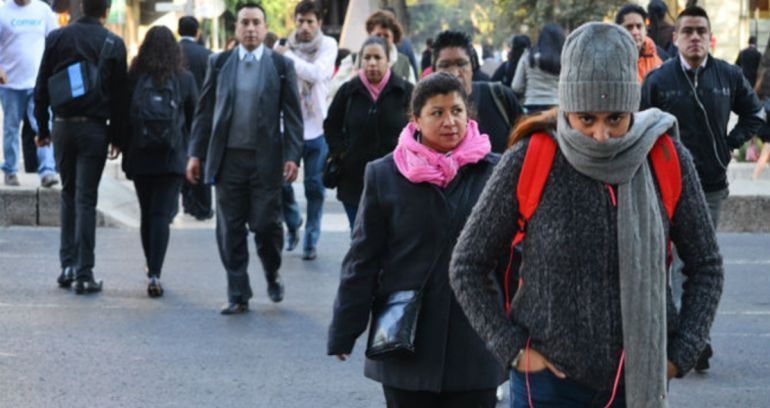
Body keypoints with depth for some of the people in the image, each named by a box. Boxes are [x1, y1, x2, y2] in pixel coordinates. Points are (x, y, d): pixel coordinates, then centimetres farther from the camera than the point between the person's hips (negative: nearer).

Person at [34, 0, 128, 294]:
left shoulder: (57, 38, 1)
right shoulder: (113, 44, -4)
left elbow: (41, 87, 4)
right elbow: (120, 95, -2)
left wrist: (42, 128, 11)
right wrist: (118, 137, 4)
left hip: (62, 126, 2)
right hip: (94, 128, -2)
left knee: (68, 194, 17)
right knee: (86, 199, -1)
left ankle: (68, 264, 13)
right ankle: (84, 273, -3)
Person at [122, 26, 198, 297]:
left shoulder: (134, 77, -2)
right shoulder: (185, 79, -2)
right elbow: (194, 118, 5)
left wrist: (121, 145, 13)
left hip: (139, 156, 1)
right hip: (172, 158, -1)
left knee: (147, 214, 15)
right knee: (161, 214, -4)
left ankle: (151, 269, 27)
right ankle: (154, 274, -16)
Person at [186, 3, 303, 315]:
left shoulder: (282, 65, 3)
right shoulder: (219, 63, 7)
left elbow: (293, 115, 2)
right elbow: (204, 111, 9)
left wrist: (293, 155, -7)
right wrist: (196, 153, 3)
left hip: (266, 159, -2)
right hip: (228, 158, 2)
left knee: (265, 224, -3)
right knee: (230, 230, 3)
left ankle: (273, 276, 26)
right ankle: (238, 295, 12)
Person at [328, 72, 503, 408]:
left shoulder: (493, 172, -1)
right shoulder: (385, 175, -1)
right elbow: (363, 259, 3)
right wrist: (343, 333, 2)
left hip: (475, 341, 0)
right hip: (407, 340, 0)